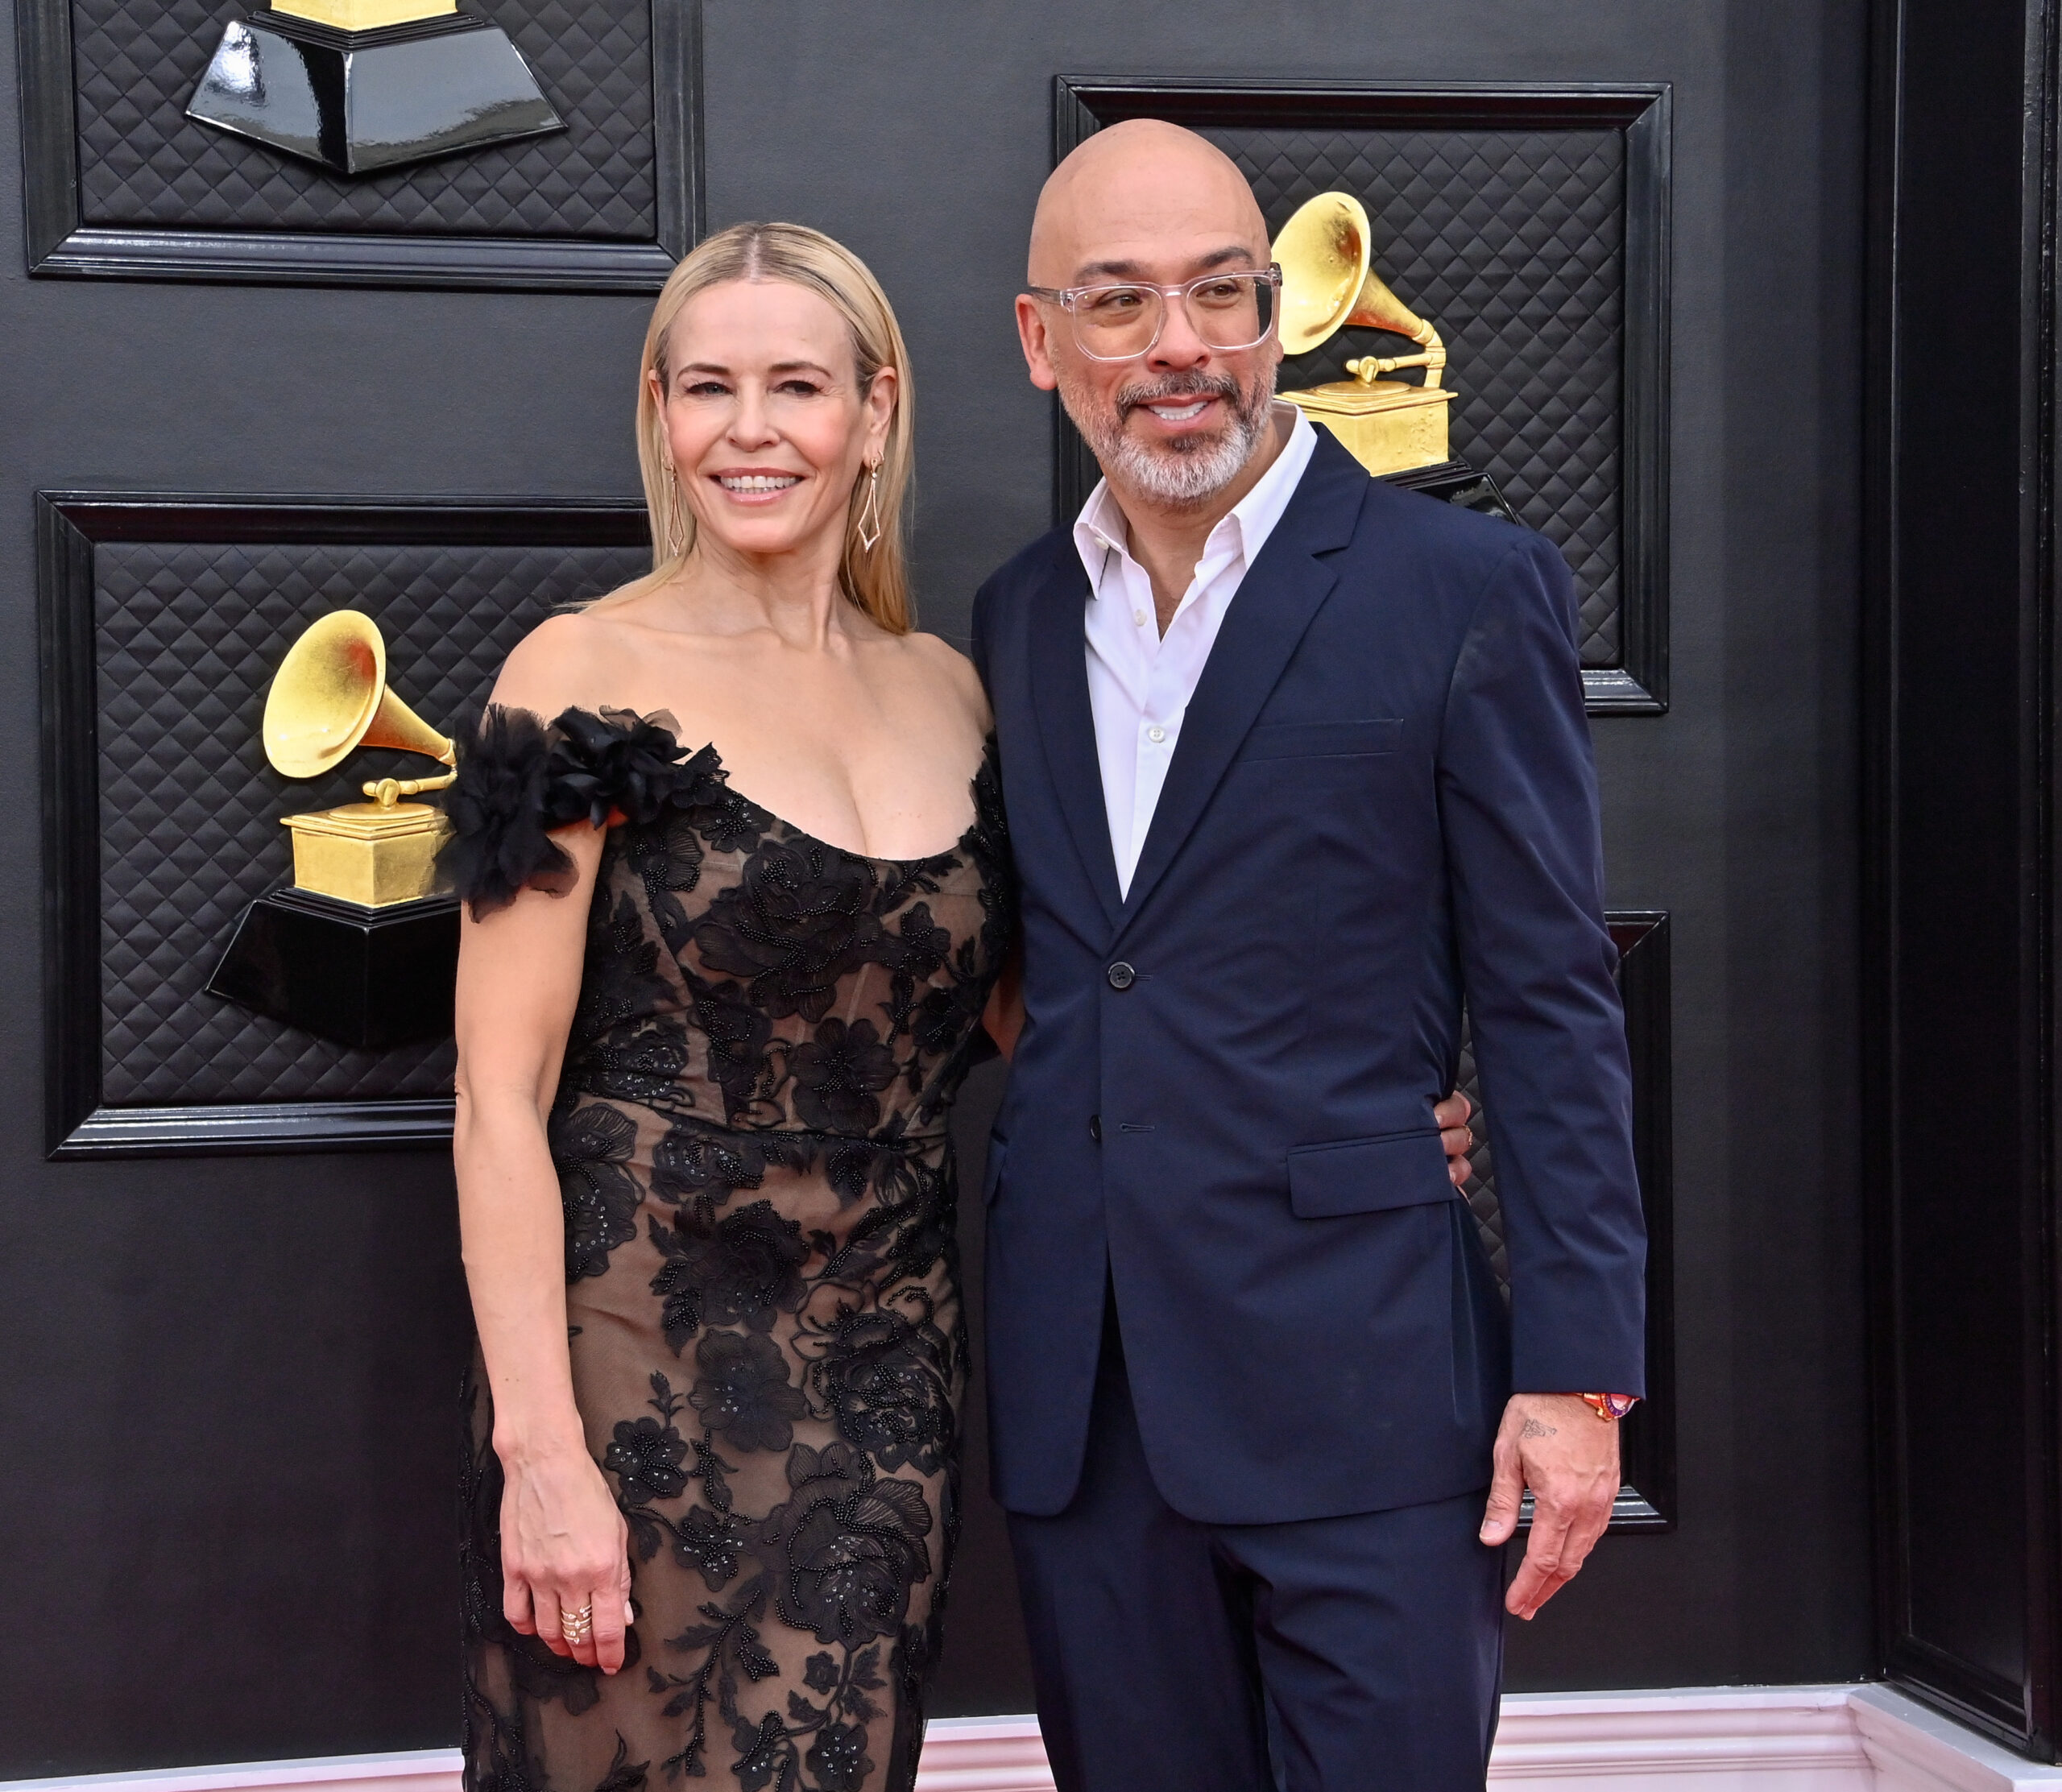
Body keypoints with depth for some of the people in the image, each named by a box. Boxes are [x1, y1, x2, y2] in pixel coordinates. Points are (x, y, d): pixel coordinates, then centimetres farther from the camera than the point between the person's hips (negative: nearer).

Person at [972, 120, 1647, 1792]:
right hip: (1080, 1398, 5)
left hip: (1362, 1389, -4)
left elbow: (1551, 1005, -5)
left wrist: (1578, 1372, -10)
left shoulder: (1469, 588, -4)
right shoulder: (1017, 616, 12)